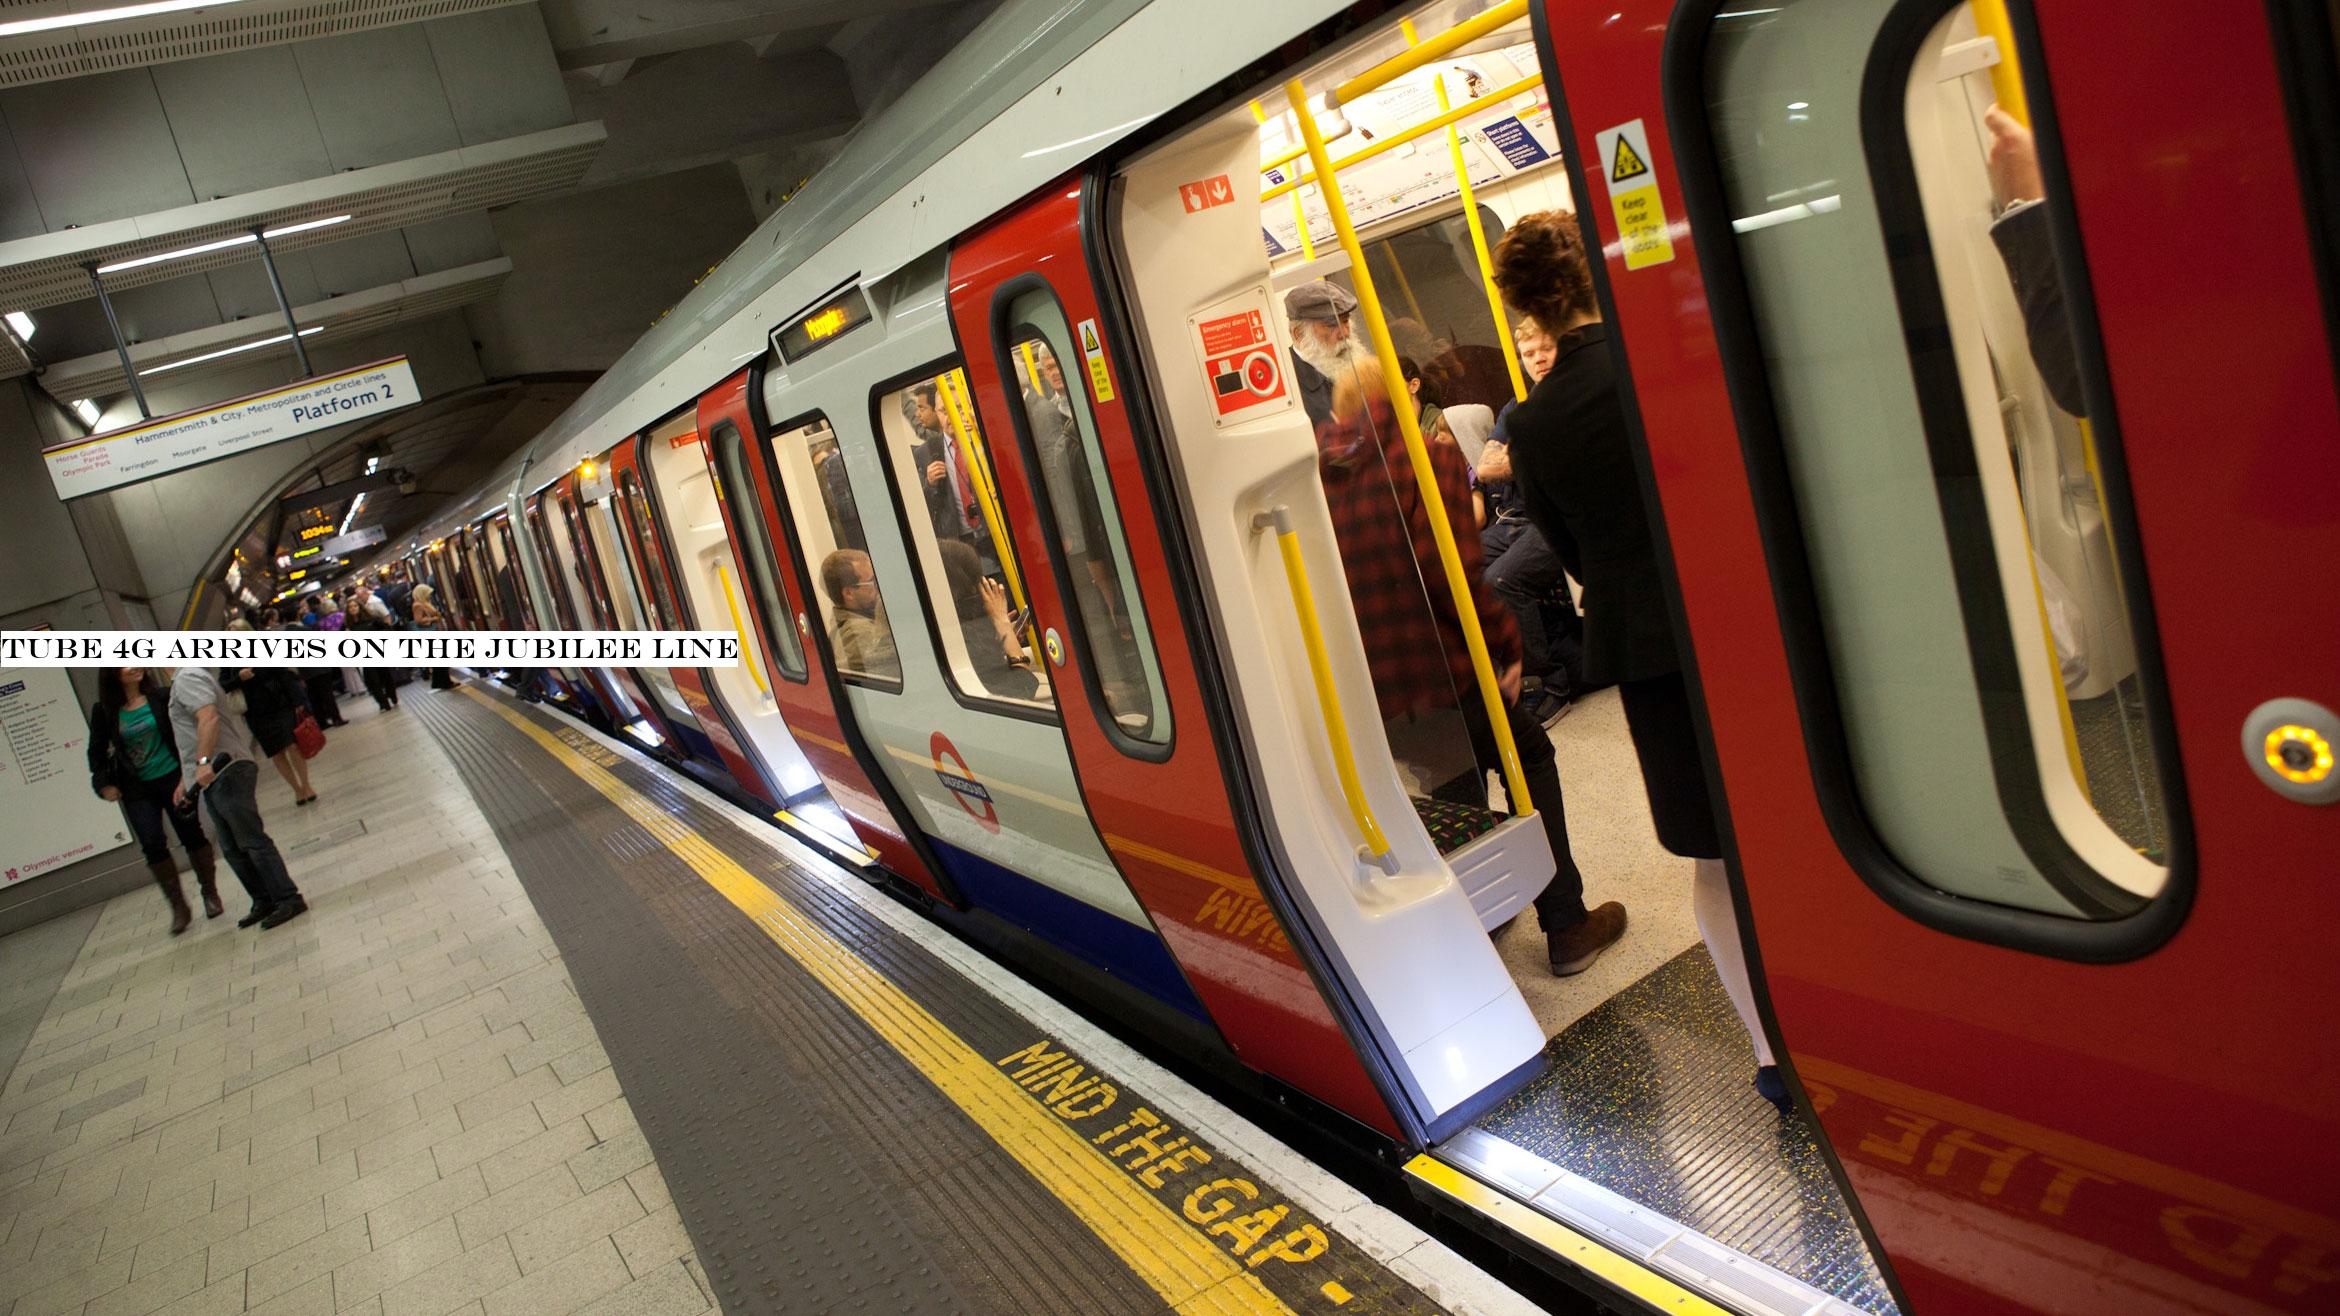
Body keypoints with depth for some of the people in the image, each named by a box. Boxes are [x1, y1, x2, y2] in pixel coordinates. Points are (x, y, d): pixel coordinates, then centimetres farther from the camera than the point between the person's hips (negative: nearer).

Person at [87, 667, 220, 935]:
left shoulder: (160, 698, -6)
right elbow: (97, 750, 8)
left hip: (173, 778, -1)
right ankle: (179, 907, 5)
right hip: (137, 790, 1)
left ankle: (210, 893, 23)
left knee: (192, 835, 5)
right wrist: (104, 783, 1)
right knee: (152, 844, -5)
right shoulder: (104, 711, -2)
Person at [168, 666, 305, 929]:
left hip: (226, 772, -10)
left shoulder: (188, 677, -9)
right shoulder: (184, 680, 24)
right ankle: (264, 902, 17)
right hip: (216, 778, 10)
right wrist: (186, 779, 27)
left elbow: (209, 718, -26)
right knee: (232, 848, 12)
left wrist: (203, 762, -30)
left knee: (251, 840, -8)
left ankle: (289, 899, -6)